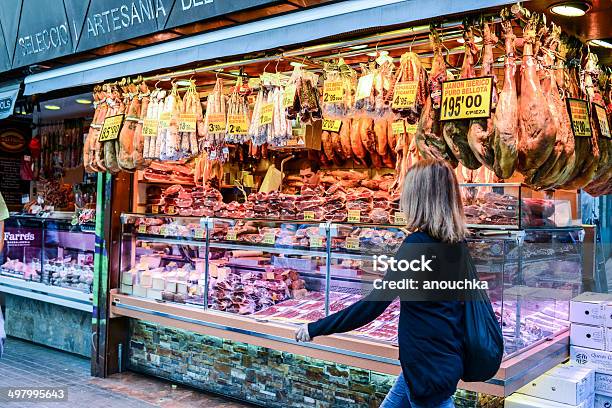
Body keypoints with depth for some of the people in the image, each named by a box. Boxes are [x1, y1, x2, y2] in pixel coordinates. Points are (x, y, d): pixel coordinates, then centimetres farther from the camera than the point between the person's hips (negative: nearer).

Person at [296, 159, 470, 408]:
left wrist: (316, 329, -16)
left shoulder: (417, 245, -22)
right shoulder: (457, 242, 2)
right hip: (447, 357, 9)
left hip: (430, 367, -9)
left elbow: (374, 304, -23)